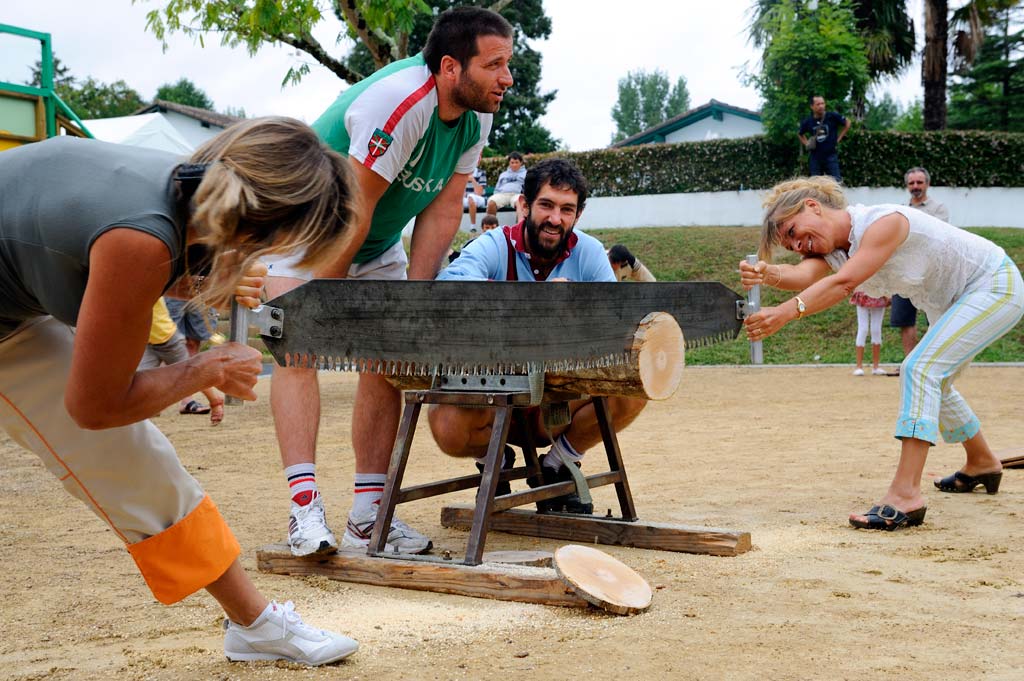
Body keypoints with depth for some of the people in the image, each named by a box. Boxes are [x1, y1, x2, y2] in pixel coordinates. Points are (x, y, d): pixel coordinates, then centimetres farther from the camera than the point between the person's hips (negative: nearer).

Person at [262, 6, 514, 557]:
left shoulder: (477, 116, -10)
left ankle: (367, 514, 1)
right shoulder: (398, 103, -34)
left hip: (378, 244, 7)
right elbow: (353, 212, -30)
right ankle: (305, 509, -26)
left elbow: (442, 211, -9)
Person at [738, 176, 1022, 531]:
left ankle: (905, 494, -31)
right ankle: (982, 464, 47)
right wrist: (768, 274, -51)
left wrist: (785, 312, -56)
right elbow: (804, 275, -29)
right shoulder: (831, 249, -7)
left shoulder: (884, 222, -30)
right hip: (951, 303, 10)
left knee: (920, 369, -24)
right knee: (933, 383, 22)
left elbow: (844, 283, -44)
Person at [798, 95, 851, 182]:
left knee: (836, 181, -6)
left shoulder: (833, 116, -5)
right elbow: (800, 134, 23)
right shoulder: (807, 122, 3)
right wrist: (806, 144, 7)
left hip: (831, 155, -2)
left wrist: (838, 138, 4)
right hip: (815, 157, 2)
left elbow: (847, 123, 9)